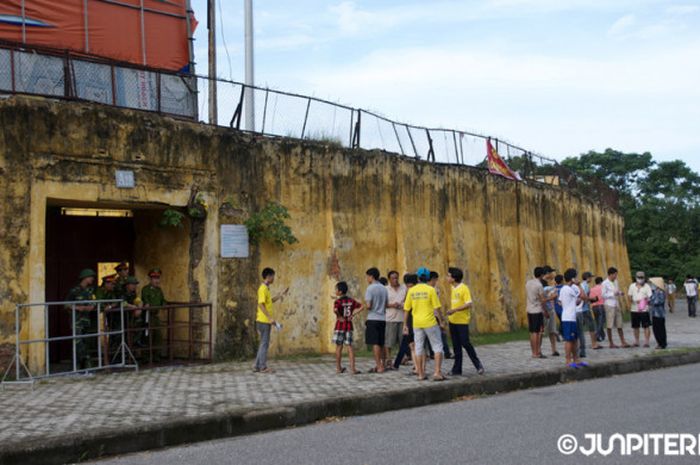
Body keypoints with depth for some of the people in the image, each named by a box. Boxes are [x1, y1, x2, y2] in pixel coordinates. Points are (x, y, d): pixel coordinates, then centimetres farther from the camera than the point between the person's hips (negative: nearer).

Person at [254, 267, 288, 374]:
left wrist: (280, 295, 21)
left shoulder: (266, 288, 16)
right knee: (264, 344, -5)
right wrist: (270, 318, -24)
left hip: (266, 321, 10)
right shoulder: (263, 289, -14)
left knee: (263, 344, 12)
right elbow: (261, 305, -21)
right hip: (264, 321, -10)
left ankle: (257, 366, 15)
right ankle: (263, 367, 0)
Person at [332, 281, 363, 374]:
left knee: (339, 346, 7)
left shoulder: (338, 301, -11)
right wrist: (352, 315, 0)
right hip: (349, 325, 4)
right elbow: (361, 307, 3)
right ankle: (352, 368, -4)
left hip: (340, 325, -4)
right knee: (349, 346, 4)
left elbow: (335, 310, -30)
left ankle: (338, 368, 16)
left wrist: (339, 317, -15)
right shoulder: (351, 300, 5)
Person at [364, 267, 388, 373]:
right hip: (382, 318, 7)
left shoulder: (370, 288, -11)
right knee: (381, 343, 13)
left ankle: (379, 366, -5)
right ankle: (382, 364, 17)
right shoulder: (384, 289, 10)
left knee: (375, 343, -4)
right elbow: (386, 304, 13)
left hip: (373, 319, -7)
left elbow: (368, 305, -16)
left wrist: (365, 305, 4)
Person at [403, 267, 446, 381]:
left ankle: (420, 374, 14)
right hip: (430, 322, -3)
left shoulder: (411, 290, 3)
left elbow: (407, 309, 6)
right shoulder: (431, 290, -7)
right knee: (438, 347, 6)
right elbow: (437, 308, -8)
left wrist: (405, 325, 13)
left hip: (417, 323, 3)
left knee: (419, 348, 12)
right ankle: (437, 372, -4)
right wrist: (441, 321, 3)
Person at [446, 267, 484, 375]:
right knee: (456, 346, 9)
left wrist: (454, 310, -24)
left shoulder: (464, 288, -13)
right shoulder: (453, 288, 10)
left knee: (465, 343, -7)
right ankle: (457, 369, 13)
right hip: (453, 321, 7)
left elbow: (469, 304, -19)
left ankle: (478, 364, 9)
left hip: (462, 321, -7)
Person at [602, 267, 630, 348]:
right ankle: (611, 343, 6)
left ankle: (623, 342, 10)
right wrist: (613, 294, -19)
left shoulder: (615, 281, 12)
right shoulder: (605, 283, -9)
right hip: (609, 305, -7)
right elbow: (603, 295, -11)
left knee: (619, 325, 7)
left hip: (616, 304, 7)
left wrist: (619, 293, -2)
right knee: (610, 325, 0)